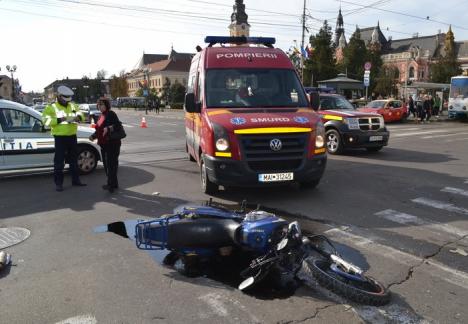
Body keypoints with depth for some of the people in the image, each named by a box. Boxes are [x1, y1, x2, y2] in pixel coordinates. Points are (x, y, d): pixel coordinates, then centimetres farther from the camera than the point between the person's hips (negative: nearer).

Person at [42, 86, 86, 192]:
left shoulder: (73, 106, 12)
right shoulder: (51, 107, -4)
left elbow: (81, 115, 17)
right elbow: (46, 120, -13)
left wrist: (78, 117, -7)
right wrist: (59, 120, -25)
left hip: (72, 136, 5)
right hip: (60, 137, -5)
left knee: (73, 159, 14)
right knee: (59, 161, -3)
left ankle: (75, 180, 25)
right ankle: (58, 183, 4)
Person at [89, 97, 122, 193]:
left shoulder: (111, 114, -10)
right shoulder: (101, 115, 17)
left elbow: (118, 125, -22)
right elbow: (99, 130, 24)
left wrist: (108, 129, -36)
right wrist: (93, 136, 8)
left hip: (112, 144, -9)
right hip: (104, 144, 9)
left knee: (111, 164, -9)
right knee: (106, 164, 13)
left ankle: (111, 184, -7)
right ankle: (113, 184, 23)